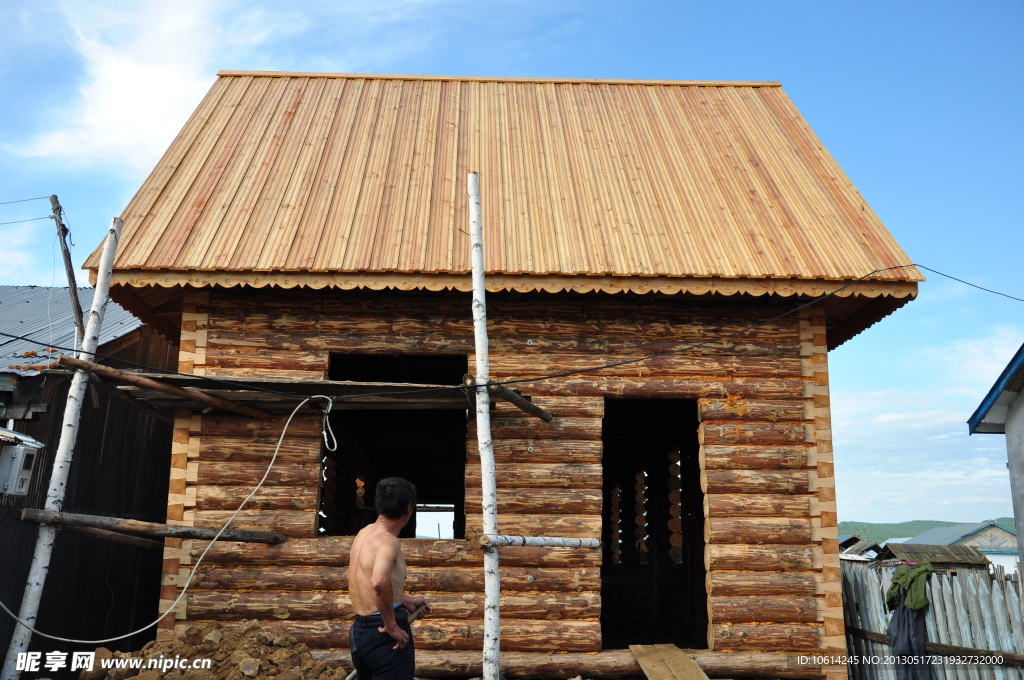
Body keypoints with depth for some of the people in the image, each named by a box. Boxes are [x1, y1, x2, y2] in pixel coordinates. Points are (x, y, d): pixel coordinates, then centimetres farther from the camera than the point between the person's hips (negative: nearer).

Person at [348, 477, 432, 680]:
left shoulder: (365, 533, 10)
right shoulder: (387, 540, -17)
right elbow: (380, 582, -37)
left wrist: (405, 601, 31)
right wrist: (391, 625, -25)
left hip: (360, 633, 9)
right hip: (384, 635, -9)